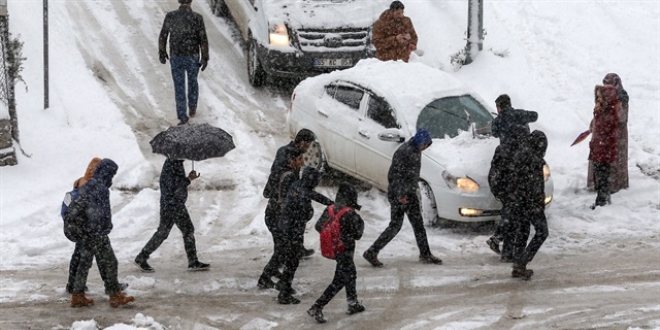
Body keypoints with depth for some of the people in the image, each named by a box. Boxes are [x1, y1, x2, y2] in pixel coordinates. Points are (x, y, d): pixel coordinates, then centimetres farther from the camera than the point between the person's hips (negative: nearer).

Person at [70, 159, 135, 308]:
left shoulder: (86, 185, 11)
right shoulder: (101, 188, -17)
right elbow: (101, 212, -20)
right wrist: (106, 228, -14)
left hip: (85, 232, 9)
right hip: (98, 233, -9)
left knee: (85, 262, 13)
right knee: (109, 263, 1)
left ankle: (78, 296, 16)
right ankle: (115, 296, 6)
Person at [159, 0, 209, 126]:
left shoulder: (170, 16, -11)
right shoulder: (197, 18, -16)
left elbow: (163, 36, -1)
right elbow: (203, 40, -14)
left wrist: (162, 52, 14)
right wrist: (205, 59, -3)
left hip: (176, 57, 0)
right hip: (192, 58, 0)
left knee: (179, 87, 10)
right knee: (192, 81, 26)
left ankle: (182, 117, 7)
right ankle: (192, 108, 40)